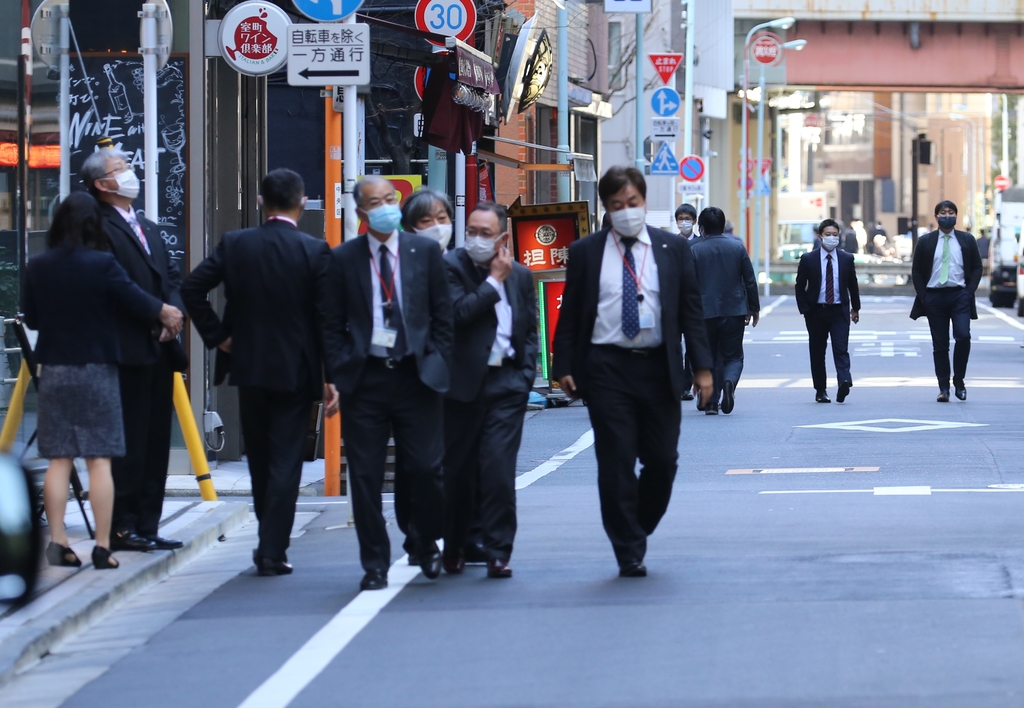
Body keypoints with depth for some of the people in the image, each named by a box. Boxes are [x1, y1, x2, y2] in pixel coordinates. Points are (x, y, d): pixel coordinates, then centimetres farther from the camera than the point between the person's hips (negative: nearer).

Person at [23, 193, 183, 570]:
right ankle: (102, 546, -2)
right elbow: (137, 303, -5)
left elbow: (30, 318, 7)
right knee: (100, 460, 0)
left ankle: (57, 540, 2)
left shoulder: (37, 267, -2)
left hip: (53, 370, 3)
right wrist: (163, 312, 15)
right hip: (97, 369, -3)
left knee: (58, 461, 7)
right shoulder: (103, 265, -13)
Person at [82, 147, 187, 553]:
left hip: (159, 349, 9)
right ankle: (123, 527, -3)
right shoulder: (100, 229, -8)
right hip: (129, 350, -9)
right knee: (129, 442, -7)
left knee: (155, 443, 9)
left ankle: (147, 526, 13)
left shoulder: (148, 229, 21)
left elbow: (171, 276, 16)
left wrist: (174, 312, -2)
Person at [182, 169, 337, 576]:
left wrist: (217, 336, 4)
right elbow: (326, 317, -10)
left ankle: (270, 542, 26)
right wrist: (332, 378, -6)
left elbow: (192, 288, -5)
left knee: (260, 461, 16)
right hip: (296, 371, -3)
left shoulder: (234, 245, -1)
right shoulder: (314, 252, -8)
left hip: (249, 367, 3)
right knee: (285, 462, 0)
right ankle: (272, 552, -4)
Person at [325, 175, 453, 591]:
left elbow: (443, 314, 9)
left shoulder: (425, 251, 7)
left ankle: (425, 542, 23)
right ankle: (375, 565, 10)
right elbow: (334, 324, 7)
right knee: (365, 476, 0)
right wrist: (339, 373, -3)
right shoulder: (343, 259, 5)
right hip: (364, 379, 0)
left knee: (426, 469, -3)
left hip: (416, 376, 0)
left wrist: (436, 363, 1)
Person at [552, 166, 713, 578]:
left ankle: (638, 531, 27)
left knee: (662, 459, 3)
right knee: (616, 463, -2)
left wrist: (702, 366, -2)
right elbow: (570, 313, 6)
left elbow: (691, 311, 6)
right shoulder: (586, 253, 6)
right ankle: (629, 552, 5)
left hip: (658, 368, 1)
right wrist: (564, 366, -3)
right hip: (606, 367, -1)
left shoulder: (673, 250, 7)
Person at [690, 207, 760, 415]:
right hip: (734, 311, 1)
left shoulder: (695, 251, -4)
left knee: (709, 358, 11)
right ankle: (729, 382, -22)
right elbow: (750, 281, 3)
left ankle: (711, 402, 8)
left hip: (705, 312, -1)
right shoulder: (737, 247, 1)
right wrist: (754, 309, 13)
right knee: (733, 356, 9)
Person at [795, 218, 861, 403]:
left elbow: (852, 285, 15)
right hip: (816, 311, 0)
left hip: (839, 311, 0)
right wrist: (804, 310, -4)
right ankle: (820, 390, 12)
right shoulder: (808, 259, 1)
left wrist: (855, 308, 19)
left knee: (841, 348, -14)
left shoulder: (846, 259, 6)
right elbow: (800, 286, 3)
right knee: (817, 351, 5)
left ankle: (844, 381, -29)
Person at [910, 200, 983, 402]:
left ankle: (959, 380, -1)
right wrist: (923, 295, -3)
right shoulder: (925, 241, 6)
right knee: (940, 345, 2)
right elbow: (916, 271, 8)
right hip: (934, 296, 1)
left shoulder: (967, 240, 7)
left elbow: (977, 268, 8)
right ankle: (943, 388, 6)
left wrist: (970, 291, -4)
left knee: (963, 336, -18)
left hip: (959, 295, -1)